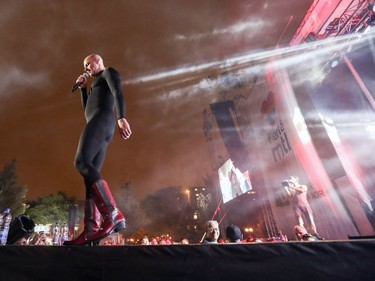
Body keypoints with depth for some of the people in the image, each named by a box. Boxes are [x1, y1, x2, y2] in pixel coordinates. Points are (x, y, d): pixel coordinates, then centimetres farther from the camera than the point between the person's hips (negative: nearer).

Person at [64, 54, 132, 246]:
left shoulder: (109, 72, 14)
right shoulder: (97, 86, 40)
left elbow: (119, 93, -8)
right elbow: (87, 110, 36)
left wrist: (121, 117, -25)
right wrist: (83, 88, 31)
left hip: (102, 119, -9)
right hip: (98, 123, 9)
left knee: (82, 162, -27)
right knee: (90, 172, -6)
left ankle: (113, 215, -37)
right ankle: (91, 231, -16)